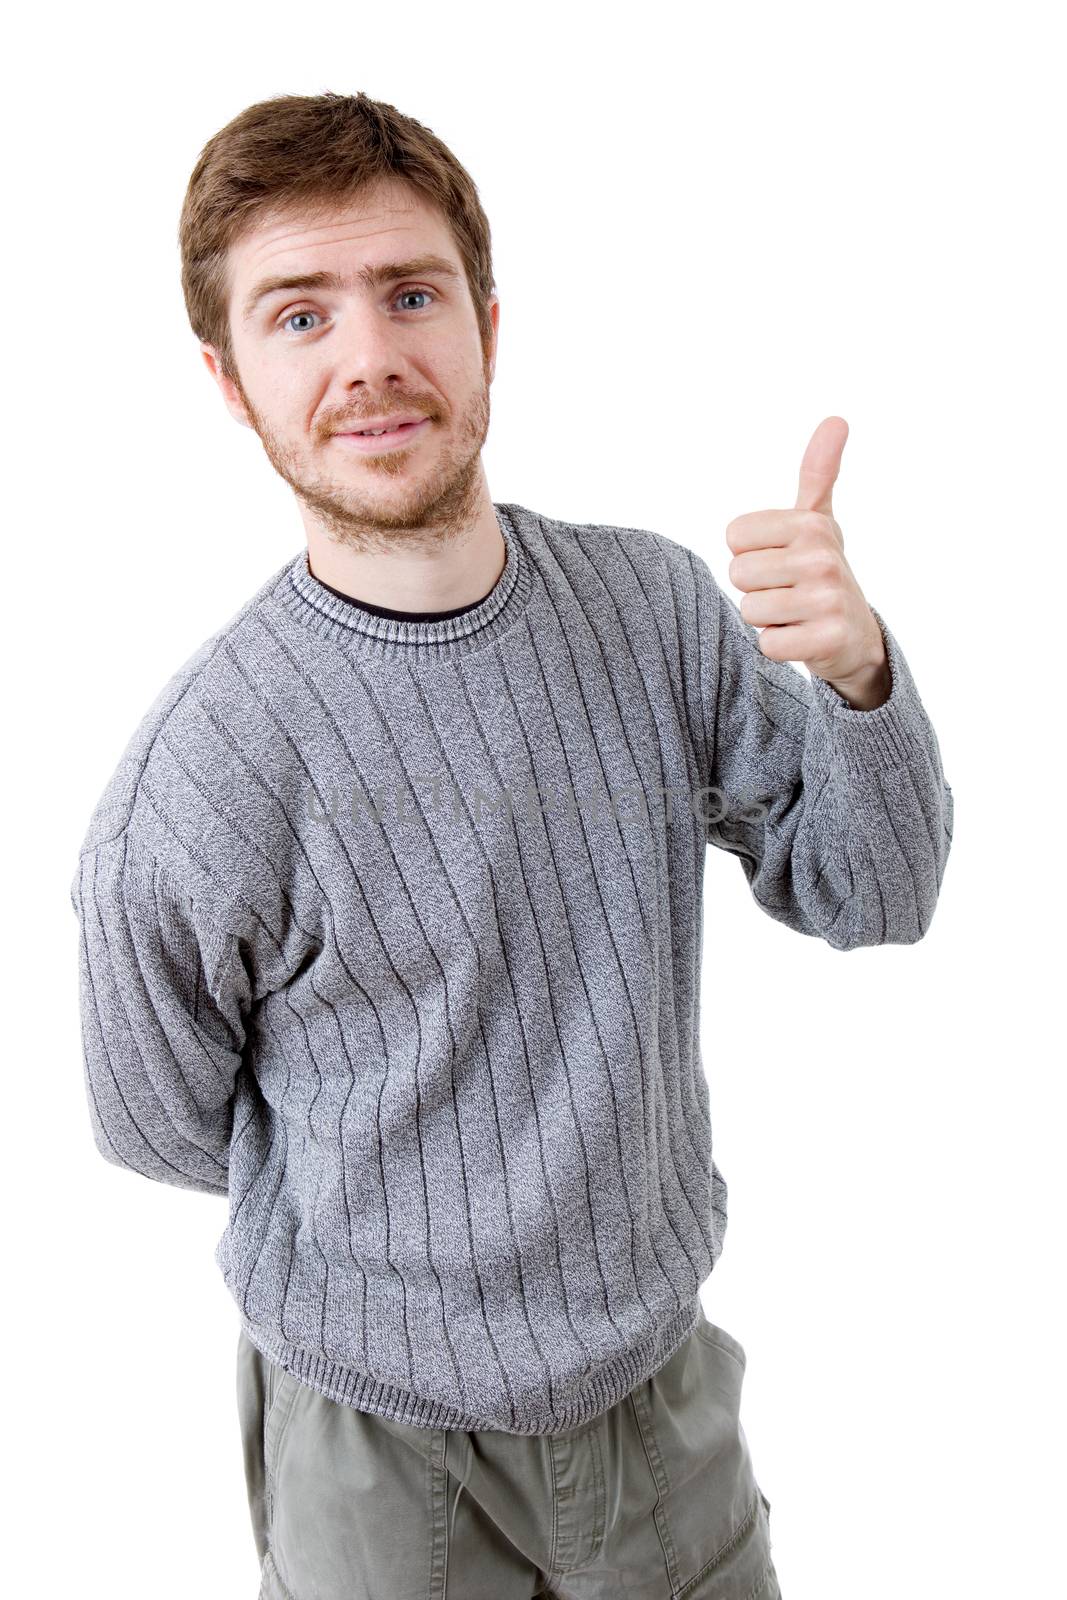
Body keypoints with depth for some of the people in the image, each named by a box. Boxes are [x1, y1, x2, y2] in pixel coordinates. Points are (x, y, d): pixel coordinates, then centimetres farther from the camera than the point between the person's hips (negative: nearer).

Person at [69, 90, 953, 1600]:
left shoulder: (656, 601, -11)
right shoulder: (189, 793, -25)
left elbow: (870, 899, -6)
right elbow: (163, 1127, -9)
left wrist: (859, 672, -25)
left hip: (667, 1372, 4)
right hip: (388, 1441, -3)